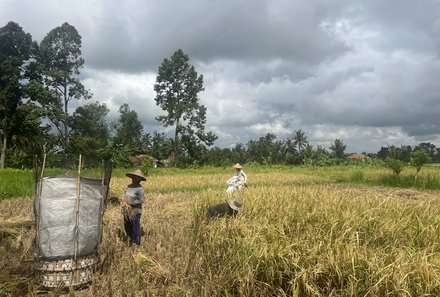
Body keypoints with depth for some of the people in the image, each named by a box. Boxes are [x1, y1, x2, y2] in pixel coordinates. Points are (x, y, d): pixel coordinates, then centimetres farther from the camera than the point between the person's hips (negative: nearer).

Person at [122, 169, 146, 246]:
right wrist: (124, 202, 0)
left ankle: (136, 244, 15)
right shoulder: (129, 186, 8)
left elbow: (141, 200, -17)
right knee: (127, 227, 18)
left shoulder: (139, 189, -15)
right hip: (127, 211, 8)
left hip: (135, 211, -8)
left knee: (135, 228, 1)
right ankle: (131, 241, 36)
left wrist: (130, 203, -17)